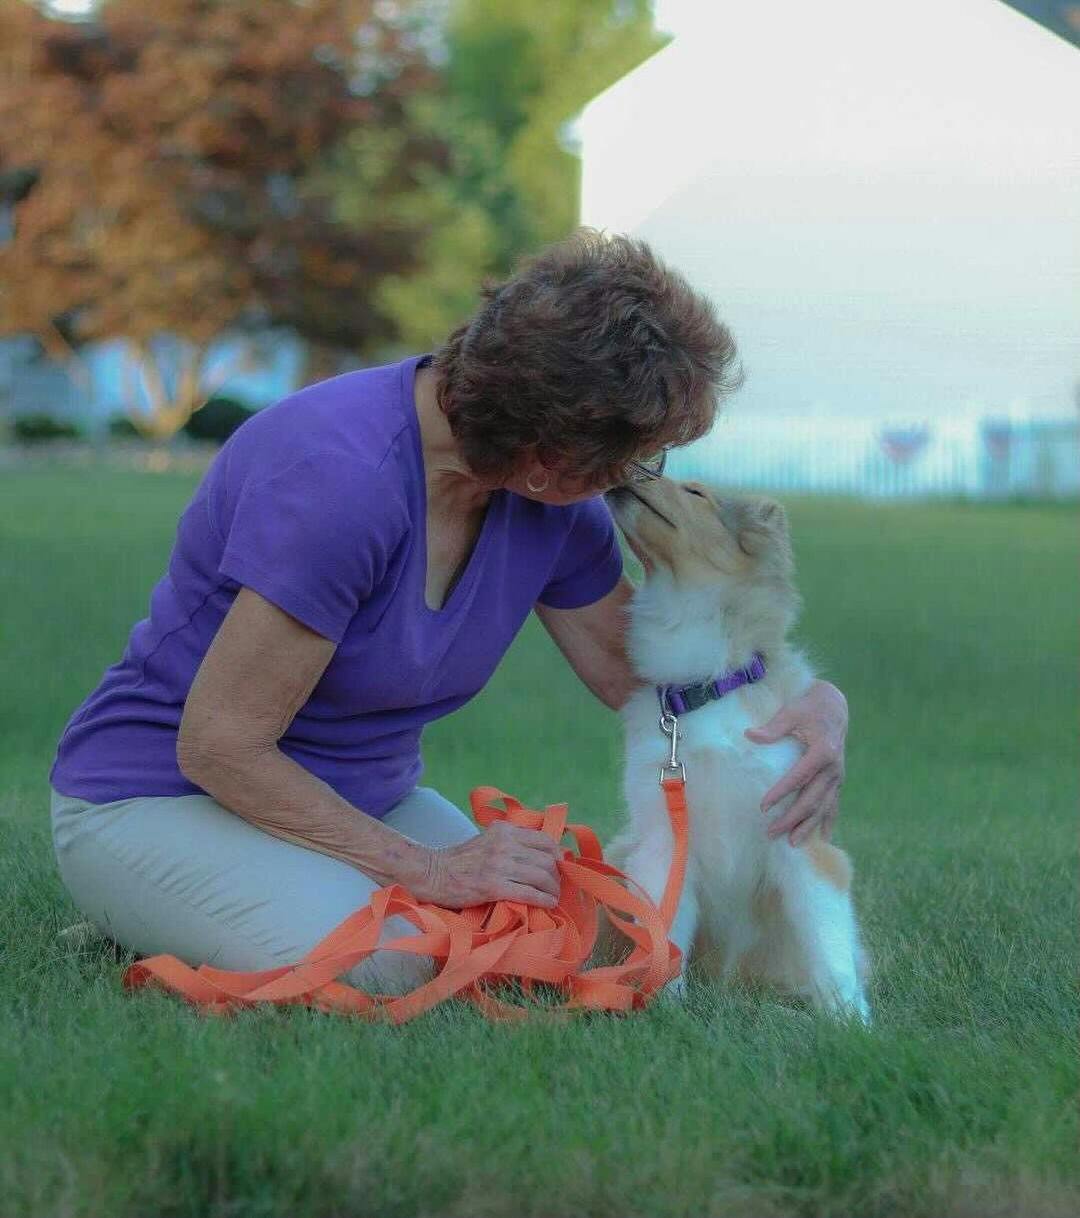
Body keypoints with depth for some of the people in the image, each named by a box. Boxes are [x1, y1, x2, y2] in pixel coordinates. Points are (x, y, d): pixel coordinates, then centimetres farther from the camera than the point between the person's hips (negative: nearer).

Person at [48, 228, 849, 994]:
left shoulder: (551, 499, -6)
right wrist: (424, 869, -24)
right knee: (384, 968, -34)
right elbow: (217, 743, -26)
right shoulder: (340, 474, -31)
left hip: (364, 797, 9)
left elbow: (636, 671, 9)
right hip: (161, 797, -9)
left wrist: (817, 703, -10)